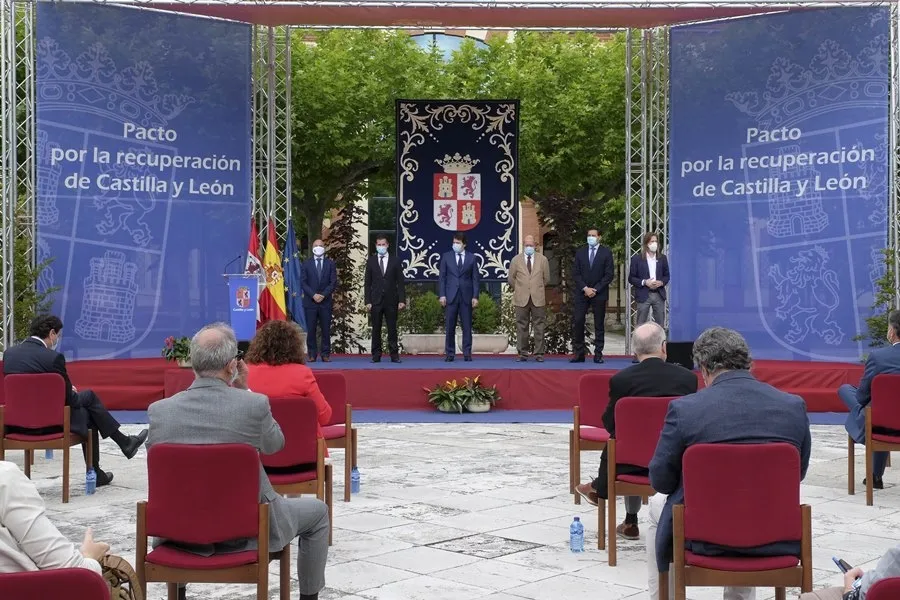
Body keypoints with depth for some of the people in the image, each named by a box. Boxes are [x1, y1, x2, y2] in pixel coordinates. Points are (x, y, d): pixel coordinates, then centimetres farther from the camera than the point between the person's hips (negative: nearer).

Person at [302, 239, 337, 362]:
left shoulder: (330, 263, 8)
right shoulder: (306, 263, 7)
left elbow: (333, 282, 2)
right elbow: (304, 282, 2)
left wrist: (323, 295, -10)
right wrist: (313, 295, -11)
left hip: (325, 301, 0)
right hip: (310, 301, 0)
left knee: (326, 329, 0)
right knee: (311, 329, -1)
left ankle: (326, 354, 4)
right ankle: (312, 354, 3)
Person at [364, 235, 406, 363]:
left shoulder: (395, 261, 6)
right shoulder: (371, 261, 7)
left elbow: (400, 282, 4)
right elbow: (367, 283, 5)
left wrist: (402, 300, -4)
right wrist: (367, 301, -3)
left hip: (391, 300, 0)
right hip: (376, 300, 0)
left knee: (392, 329, 1)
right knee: (376, 329, 2)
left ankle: (394, 355, 4)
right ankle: (376, 355, 6)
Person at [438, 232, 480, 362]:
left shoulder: (471, 258, 6)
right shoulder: (446, 257, 6)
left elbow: (475, 278, 5)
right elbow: (442, 277, 5)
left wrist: (475, 296, -2)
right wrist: (442, 295, -4)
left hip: (466, 296, 0)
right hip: (451, 296, 0)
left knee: (467, 326, 2)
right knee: (449, 327, 0)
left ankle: (467, 354, 7)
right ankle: (449, 354, 6)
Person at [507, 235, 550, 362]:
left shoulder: (543, 259, 7)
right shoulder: (516, 260, 6)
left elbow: (546, 279, 13)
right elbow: (511, 279, 11)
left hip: (538, 299, 0)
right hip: (521, 299, 0)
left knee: (539, 327, 0)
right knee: (521, 327, 1)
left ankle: (539, 354, 4)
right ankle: (522, 353, 6)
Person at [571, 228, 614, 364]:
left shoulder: (606, 253, 2)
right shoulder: (580, 253, 9)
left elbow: (609, 274, -3)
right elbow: (576, 273, 5)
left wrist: (596, 289, -10)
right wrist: (585, 288, -9)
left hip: (599, 294, -2)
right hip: (582, 293, 2)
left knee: (599, 325, 2)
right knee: (578, 322, -6)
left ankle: (598, 354, 5)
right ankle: (578, 353, -2)